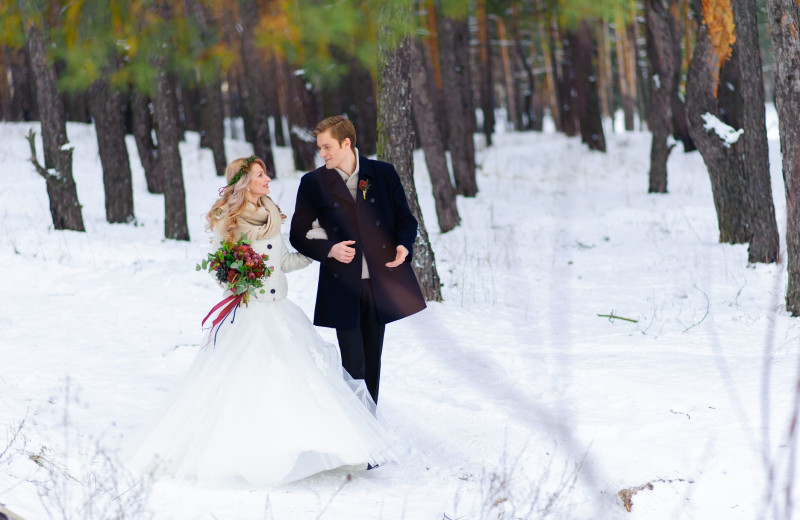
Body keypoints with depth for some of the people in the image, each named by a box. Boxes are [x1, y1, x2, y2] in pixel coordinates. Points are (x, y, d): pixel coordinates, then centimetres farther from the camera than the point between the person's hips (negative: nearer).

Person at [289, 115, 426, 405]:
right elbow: (298, 234, 3)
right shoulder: (313, 183, 1)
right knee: (353, 365, -5)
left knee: (372, 361, 11)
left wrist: (403, 246, -13)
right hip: (343, 287, -2)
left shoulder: (384, 174, 3)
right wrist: (329, 250, -15)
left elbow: (405, 219, 9)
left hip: (380, 283, 2)